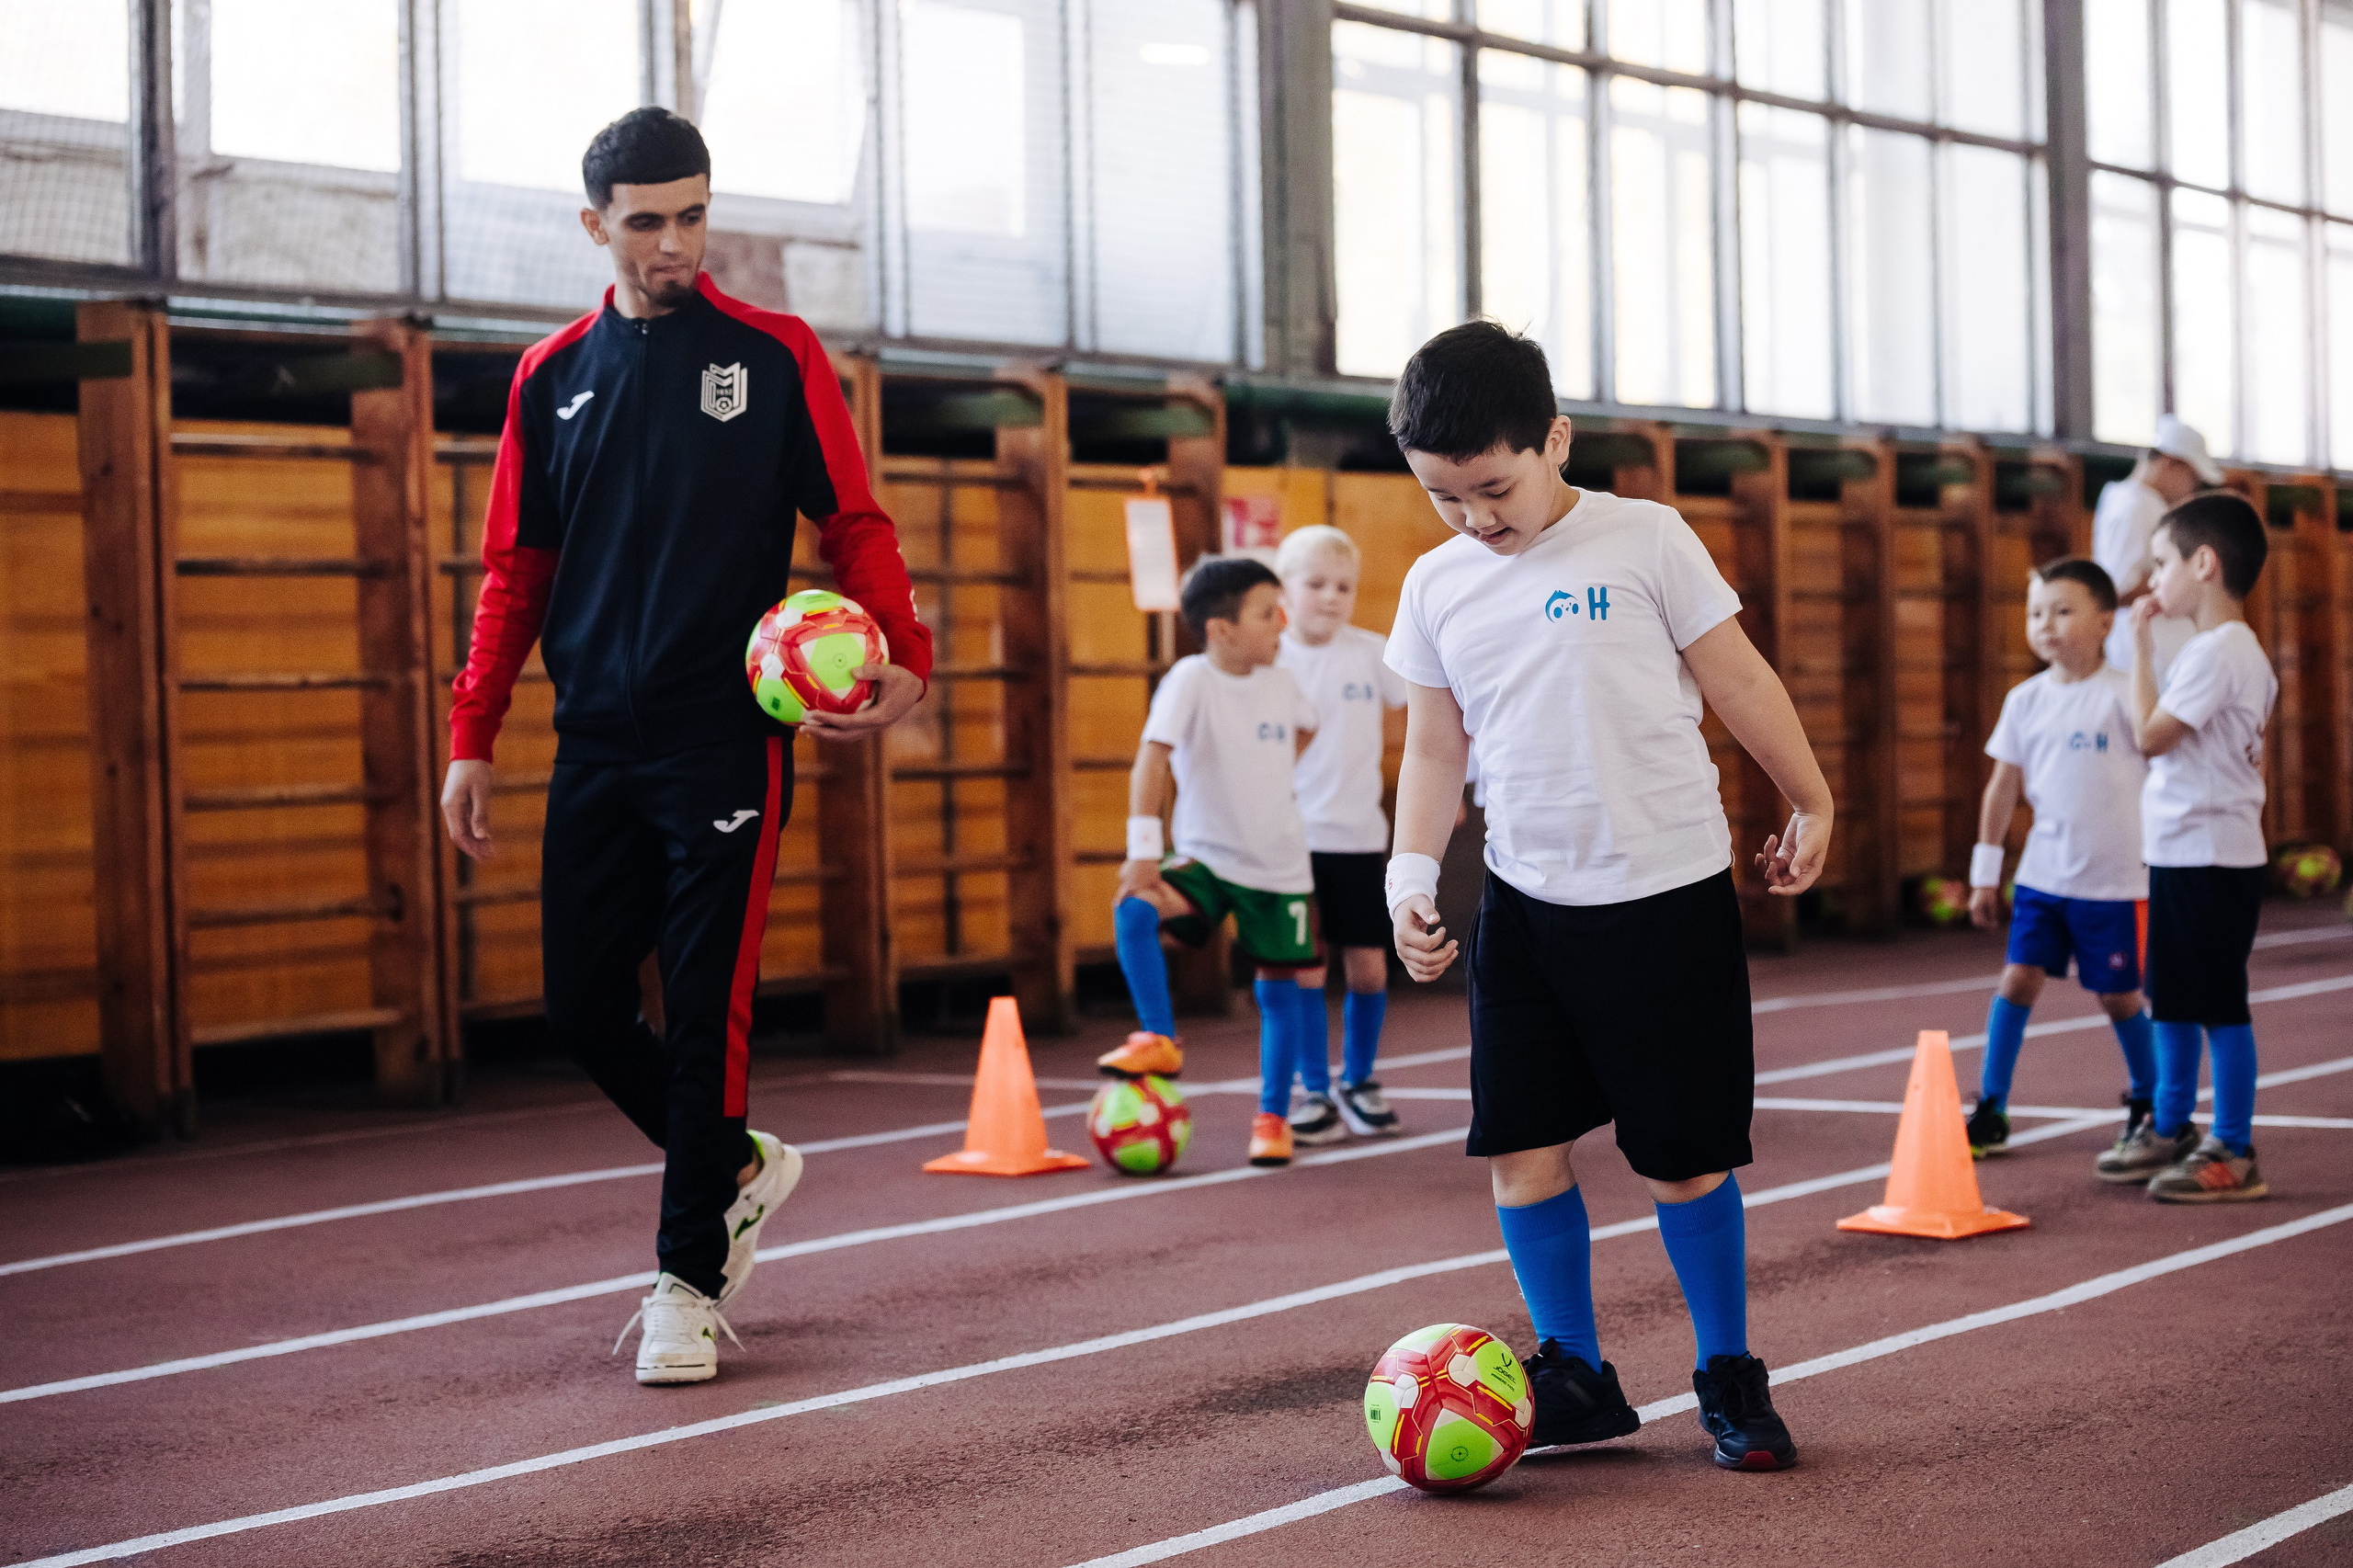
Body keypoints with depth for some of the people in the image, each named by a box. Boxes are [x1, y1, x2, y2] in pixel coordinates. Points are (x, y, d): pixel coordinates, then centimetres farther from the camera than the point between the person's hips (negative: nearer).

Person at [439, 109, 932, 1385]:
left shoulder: (775, 356, 3)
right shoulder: (552, 375, 12)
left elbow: (854, 524, 2)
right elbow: (516, 568, 14)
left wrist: (899, 655, -16)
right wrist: (472, 736, 8)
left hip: (727, 740, -4)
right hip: (595, 744, 4)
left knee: (705, 1014, -5)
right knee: (583, 1013, 3)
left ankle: (689, 1279, 7)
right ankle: (740, 1167, 28)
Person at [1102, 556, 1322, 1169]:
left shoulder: (1280, 681, -1)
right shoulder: (1191, 679, -17)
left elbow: (1305, 723, 24)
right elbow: (1152, 756, -27)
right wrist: (1143, 850, -35)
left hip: (1280, 865, 3)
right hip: (1206, 858, -3)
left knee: (1279, 988, 4)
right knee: (1134, 907, -29)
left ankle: (1272, 1117, 19)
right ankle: (1160, 1040, -16)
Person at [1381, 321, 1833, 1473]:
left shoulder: (1644, 539, -5)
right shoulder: (1435, 586, 6)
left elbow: (1735, 679, 2)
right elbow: (1433, 747, 12)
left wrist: (1810, 803, 7)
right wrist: (1411, 878, 0)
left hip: (1668, 898, -4)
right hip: (1525, 900, 4)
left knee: (1679, 1155, 1)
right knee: (1519, 1146, 0)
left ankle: (1728, 1376, 19)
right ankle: (1577, 1378, 14)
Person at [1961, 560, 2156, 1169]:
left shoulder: (2124, 694, -8)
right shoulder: (2026, 699, 4)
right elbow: (2004, 785, 10)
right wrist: (1985, 871, 10)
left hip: (2115, 879, -3)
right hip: (2044, 872, 3)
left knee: (2118, 994, 6)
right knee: (2018, 977, -5)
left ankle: (2149, 1100, 29)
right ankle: (1991, 1109, 1)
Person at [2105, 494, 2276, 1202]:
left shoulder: (2215, 651, -18)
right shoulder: (2242, 650, 15)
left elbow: (2150, 735, -19)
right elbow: (2252, 739, 20)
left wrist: (2141, 646, -14)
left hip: (2208, 855, -10)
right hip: (2183, 849, 10)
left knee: (2219, 1005, -5)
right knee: (2172, 999, 17)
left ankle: (2234, 1152, -1)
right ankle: (2171, 1129, 28)